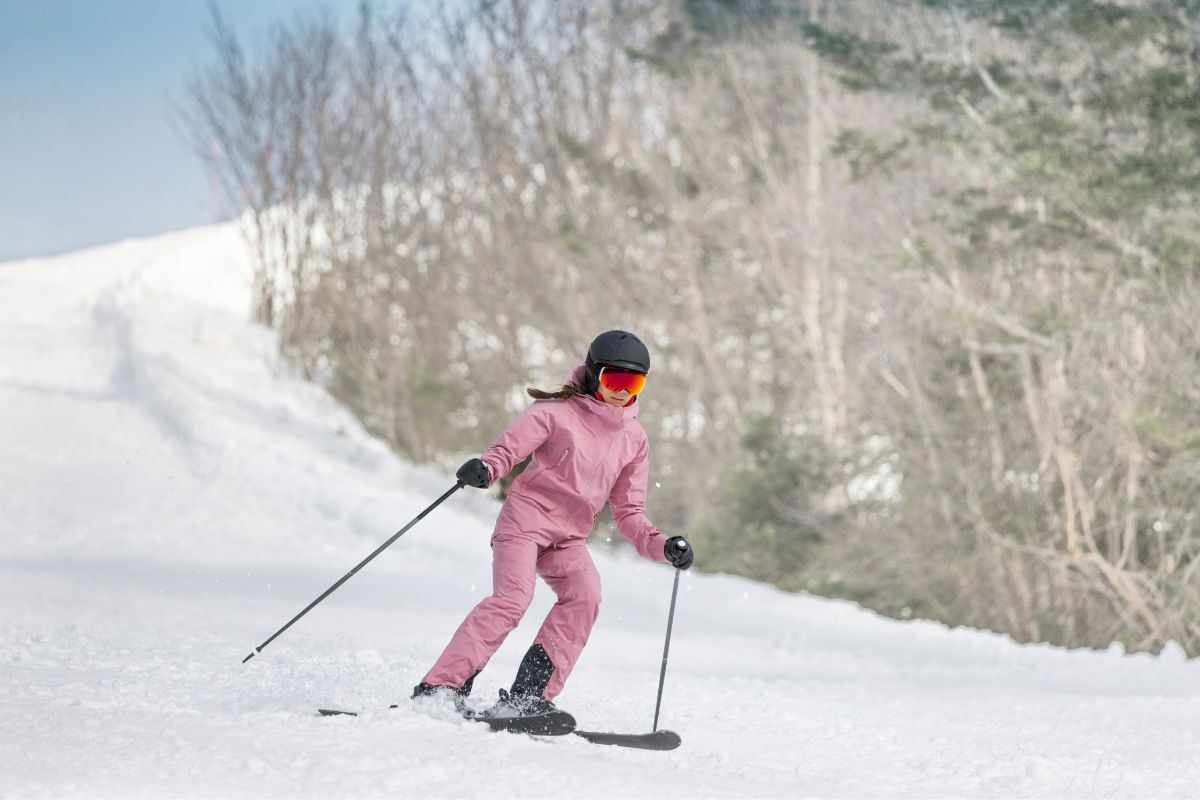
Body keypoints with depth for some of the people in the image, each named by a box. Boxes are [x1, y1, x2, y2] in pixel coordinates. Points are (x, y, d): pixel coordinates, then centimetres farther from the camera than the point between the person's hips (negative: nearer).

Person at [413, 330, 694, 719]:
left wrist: (662, 546, -2)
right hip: (526, 518, -4)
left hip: (569, 539, 5)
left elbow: (629, 512, 15)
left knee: (585, 594, -25)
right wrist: (483, 469, -33)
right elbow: (508, 449, -9)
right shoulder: (558, 412, 0)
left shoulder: (633, 439, 14)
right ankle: (440, 688, -25)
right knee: (512, 599, -26)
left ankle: (528, 697, -26)